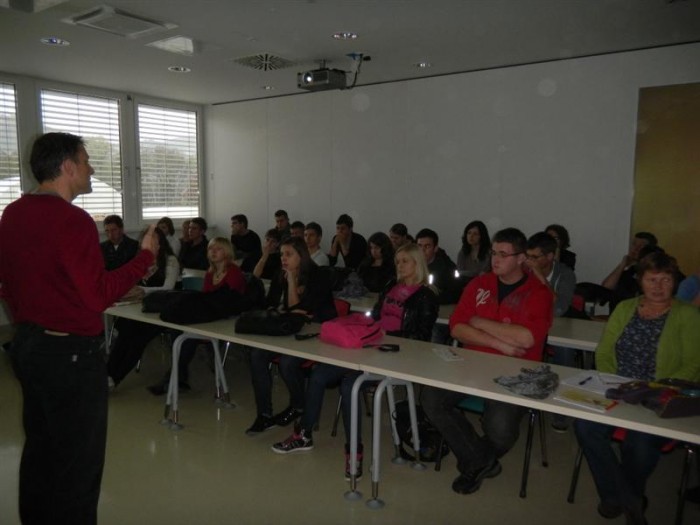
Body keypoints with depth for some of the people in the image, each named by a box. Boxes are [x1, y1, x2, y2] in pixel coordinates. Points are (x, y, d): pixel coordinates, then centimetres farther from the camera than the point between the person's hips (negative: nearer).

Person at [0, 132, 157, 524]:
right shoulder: (73, 220, -21)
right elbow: (98, 296, -22)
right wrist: (146, 256, -15)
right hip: (72, 354, -9)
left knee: (40, 449, 22)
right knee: (78, 462, 5)